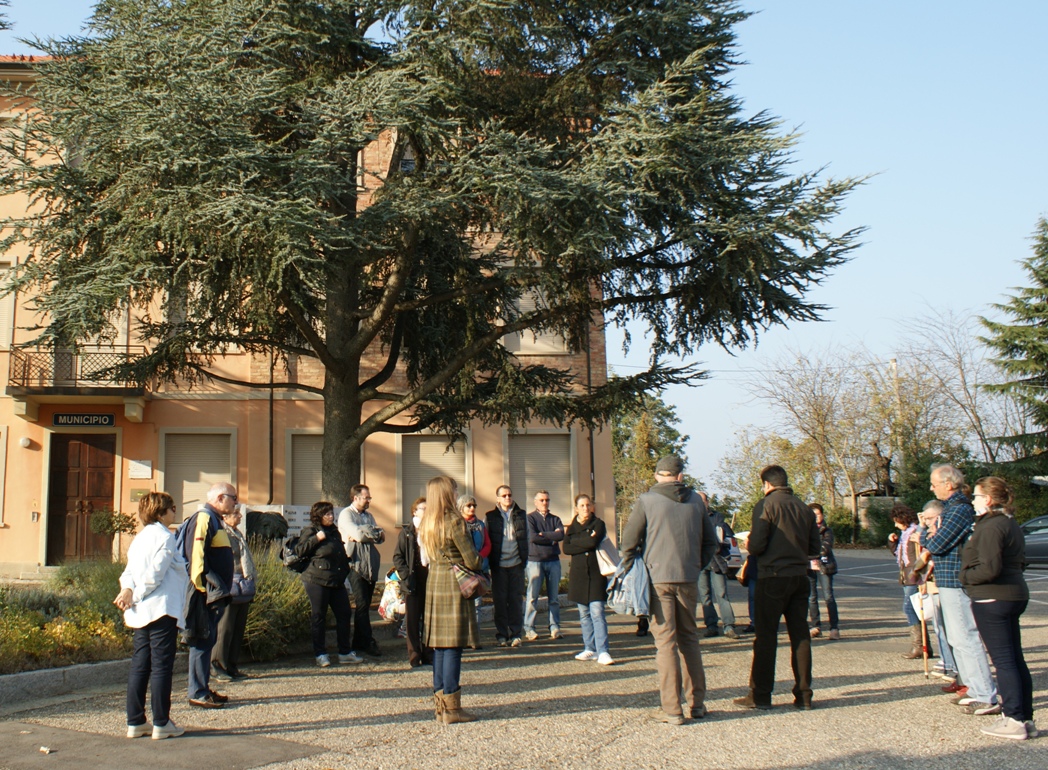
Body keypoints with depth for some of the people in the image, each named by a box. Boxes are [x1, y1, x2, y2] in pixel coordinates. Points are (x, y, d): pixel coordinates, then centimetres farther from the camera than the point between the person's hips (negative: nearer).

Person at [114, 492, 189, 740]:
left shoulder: (140, 538, 17)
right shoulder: (165, 536, -10)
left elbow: (129, 570, 11)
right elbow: (154, 574, -18)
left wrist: (127, 590, -6)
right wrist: (136, 596, -8)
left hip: (140, 614, 8)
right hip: (162, 610, -8)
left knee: (139, 665, 10)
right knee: (162, 665, -3)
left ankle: (135, 722, 14)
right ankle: (161, 724, 0)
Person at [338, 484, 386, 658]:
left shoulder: (369, 515, 19)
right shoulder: (346, 514, -2)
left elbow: (381, 537, 9)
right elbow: (358, 534, -17)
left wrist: (364, 535, -9)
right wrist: (374, 533, 0)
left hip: (371, 565, 7)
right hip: (356, 564, -6)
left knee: (365, 606, 8)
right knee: (361, 605, -8)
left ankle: (359, 644, 14)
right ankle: (369, 643, -6)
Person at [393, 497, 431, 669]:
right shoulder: (406, 532, 2)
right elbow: (398, 557, 1)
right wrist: (406, 576, -11)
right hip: (413, 582, -2)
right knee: (412, 620, 1)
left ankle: (428, 655, 15)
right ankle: (414, 656, 9)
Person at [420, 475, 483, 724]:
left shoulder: (427, 523, 10)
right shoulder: (454, 521, -13)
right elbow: (471, 559, -11)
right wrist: (480, 566, 10)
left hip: (434, 583, 8)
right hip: (454, 585, -8)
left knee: (439, 645, 10)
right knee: (453, 647, -5)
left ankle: (441, 704, 14)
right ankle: (451, 707, -2)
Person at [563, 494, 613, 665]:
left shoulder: (598, 524, 1)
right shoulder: (572, 526, 12)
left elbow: (594, 542, -18)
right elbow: (566, 549, -2)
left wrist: (574, 540, -5)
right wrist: (586, 543, -12)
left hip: (595, 574, -4)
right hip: (578, 574, 4)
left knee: (597, 612, -12)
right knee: (584, 614, 7)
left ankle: (603, 652, -15)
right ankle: (590, 649, 14)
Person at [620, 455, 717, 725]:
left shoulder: (646, 500, -3)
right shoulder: (696, 500, 7)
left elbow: (629, 541, -4)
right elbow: (710, 541, 13)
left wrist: (630, 571, 10)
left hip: (658, 579, -3)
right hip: (689, 580, 3)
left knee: (665, 641, -1)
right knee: (689, 637, 14)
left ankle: (671, 709, -1)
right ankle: (697, 702, 17)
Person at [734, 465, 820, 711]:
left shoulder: (766, 505, -8)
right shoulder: (804, 508, 9)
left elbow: (757, 545, -15)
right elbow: (815, 548, 12)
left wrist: (748, 545, 7)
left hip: (773, 577, -5)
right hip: (800, 577, 5)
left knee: (766, 635, 1)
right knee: (800, 635, 9)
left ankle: (760, 695, 5)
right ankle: (803, 694, 11)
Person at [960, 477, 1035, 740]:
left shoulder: (990, 527, -17)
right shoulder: (1011, 525, 14)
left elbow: (990, 569, -24)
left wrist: (966, 576, -7)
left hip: (992, 600, -10)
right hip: (1015, 596, 10)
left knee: (1003, 660, -5)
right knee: (1016, 659, 13)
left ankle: (1014, 720, -2)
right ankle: (1025, 718, 18)